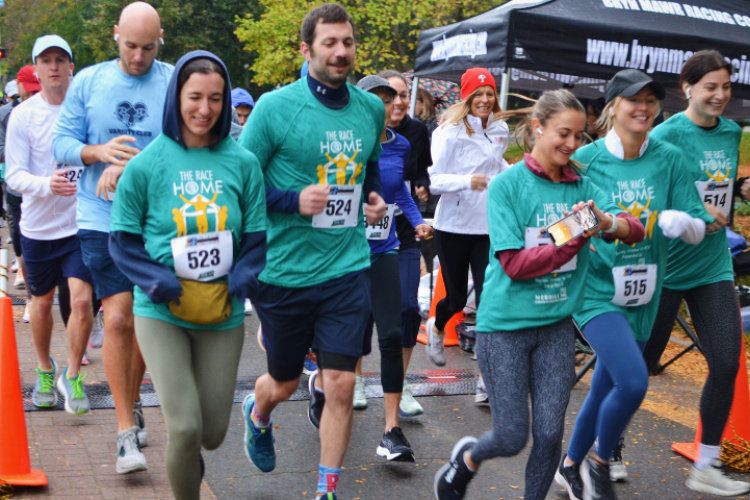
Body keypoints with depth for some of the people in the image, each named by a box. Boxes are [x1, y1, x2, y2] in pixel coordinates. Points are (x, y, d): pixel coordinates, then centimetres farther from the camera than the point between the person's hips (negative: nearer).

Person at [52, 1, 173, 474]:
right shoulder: (88, 81, 5)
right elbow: (62, 142, 3)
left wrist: (128, 167, -19)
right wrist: (100, 153, -17)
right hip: (102, 221, 0)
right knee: (118, 319, -9)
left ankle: (132, 403, 34)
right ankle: (127, 430, -1)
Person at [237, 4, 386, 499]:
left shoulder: (371, 109, 5)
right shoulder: (275, 107, -10)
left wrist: (374, 198, 6)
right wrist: (294, 200, -21)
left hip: (348, 269, 3)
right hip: (284, 271, -2)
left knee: (340, 385, -2)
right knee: (285, 382, 16)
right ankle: (257, 415, 52)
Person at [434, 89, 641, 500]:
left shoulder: (582, 186, 3)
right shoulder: (507, 184, -10)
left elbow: (635, 230, -7)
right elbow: (515, 263, -16)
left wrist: (607, 222, -28)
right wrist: (574, 241, -24)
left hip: (556, 324, 4)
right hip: (505, 326, -4)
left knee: (550, 435, 3)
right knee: (512, 438, 1)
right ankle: (467, 458, 34)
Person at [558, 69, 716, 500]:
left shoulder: (669, 159, -1)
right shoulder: (586, 159, -7)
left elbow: (699, 229, 1)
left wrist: (681, 221, -21)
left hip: (643, 296, 4)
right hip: (596, 289, -4)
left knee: (607, 388, 14)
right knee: (633, 381, -20)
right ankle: (599, 465, 6)